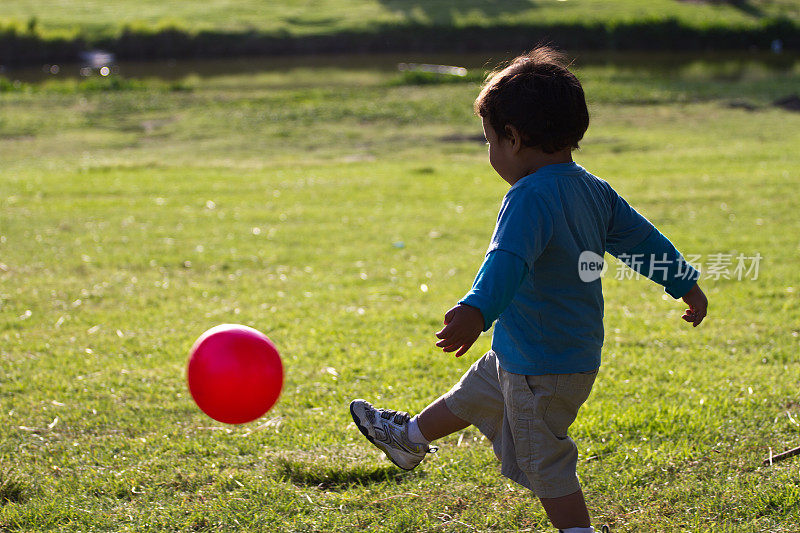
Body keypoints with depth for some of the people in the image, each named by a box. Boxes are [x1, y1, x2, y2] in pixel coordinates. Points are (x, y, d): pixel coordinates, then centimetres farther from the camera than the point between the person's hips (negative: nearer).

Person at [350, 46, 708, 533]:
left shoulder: (530, 197, -25)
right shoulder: (596, 191, 3)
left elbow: (509, 260, -42)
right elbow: (643, 240, 14)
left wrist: (476, 311, -56)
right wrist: (688, 286, 28)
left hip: (543, 369, -10)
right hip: (578, 352, 10)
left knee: (546, 466, 3)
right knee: (472, 395, 30)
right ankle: (411, 438, 51)